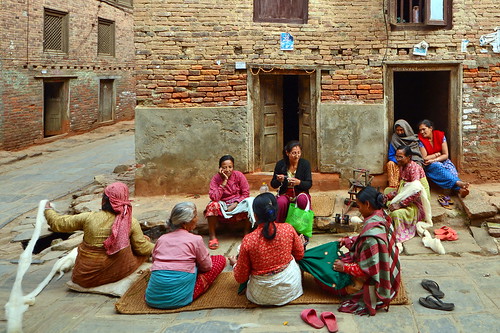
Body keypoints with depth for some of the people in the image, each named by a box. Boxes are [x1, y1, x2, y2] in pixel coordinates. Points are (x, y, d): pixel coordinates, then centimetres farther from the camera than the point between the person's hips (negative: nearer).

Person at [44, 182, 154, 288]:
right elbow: (142, 248, -6)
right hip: (118, 273, -3)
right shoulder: (131, 223, -17)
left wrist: (48, 210, 17)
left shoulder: (89, 218, -17)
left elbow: (58, 223, -3)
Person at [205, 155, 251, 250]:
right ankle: (212, 237, -20)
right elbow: (214, 197, -25)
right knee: (212, 205, -33)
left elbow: (246, 193, -5)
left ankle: (247, 233, -11)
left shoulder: (239, 175, -8)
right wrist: (224, 181, -26)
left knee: (249, 205, -29)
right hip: (222, 206, -1)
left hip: (237, 204, 1)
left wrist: (235, 204, -20)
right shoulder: (216, 179, -11)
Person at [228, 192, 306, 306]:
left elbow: (240, 278, -10)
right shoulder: (288, 229, -16)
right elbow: (299, 255, 4)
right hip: (290, 289, 1)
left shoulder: (248, 240, -20)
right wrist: (301, 243, 26)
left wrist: (235, 264, 12)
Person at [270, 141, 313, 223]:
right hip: (285, 194, 0)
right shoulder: (280, 164, -3)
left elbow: (309, 184, -6)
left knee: (302, 199, -35)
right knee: (281, 202, -33)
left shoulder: (305, 163, -4)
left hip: (300, 193, 0)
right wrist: (279, 180, -21)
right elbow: (273, 185, 3)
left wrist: (299, 182, -28)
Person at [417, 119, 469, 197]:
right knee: (439, 167, -36)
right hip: (430, 165, -2)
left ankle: (460, 189, -55)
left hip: (442, 161, 2)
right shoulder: (421, 140, -9)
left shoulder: (440, 135, -5)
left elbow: (445, 155, -6)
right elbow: (425, 158, -9)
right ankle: (458, 183, -55)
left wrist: (433, 160, -18)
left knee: (451, 169, -30)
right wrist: (437, 154, -5)